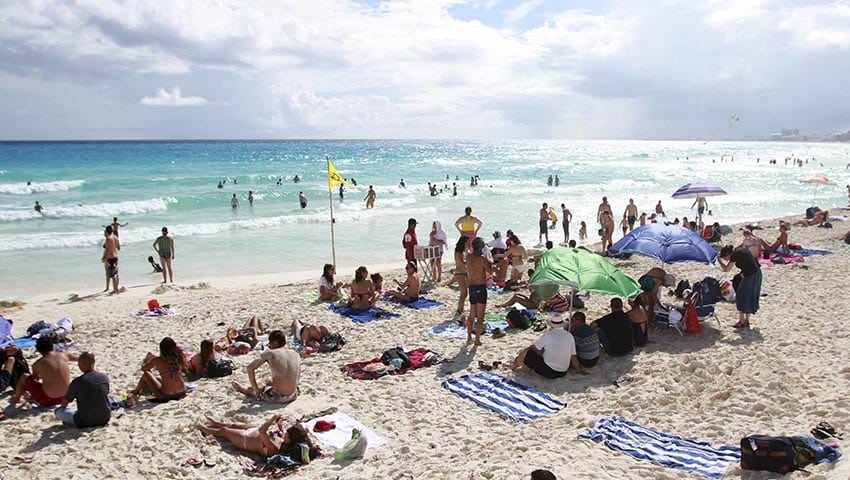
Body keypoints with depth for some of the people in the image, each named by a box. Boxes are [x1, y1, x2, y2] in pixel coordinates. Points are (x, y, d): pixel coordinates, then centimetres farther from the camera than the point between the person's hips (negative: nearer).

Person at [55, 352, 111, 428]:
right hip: (105, 419, 3)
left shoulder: (76, 383, -13)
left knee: (58, 411, 17)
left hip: (85, 422, -3)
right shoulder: (104, 377, -4)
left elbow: (64, 403, 3)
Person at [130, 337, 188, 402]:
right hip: (182, 392, 4)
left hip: (166, 396, -4)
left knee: (146, 374, 15)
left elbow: (143, 369, 7)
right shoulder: (178, 357, -5)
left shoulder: (157, 361, -12)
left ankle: (137, 390, 43)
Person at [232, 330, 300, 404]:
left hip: (277, 397, -5)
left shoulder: (270, 353, -7)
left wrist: (255, 388, 2)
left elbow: (250, 368, -8)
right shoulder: (296, 355, 5)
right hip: (293, 396, 5)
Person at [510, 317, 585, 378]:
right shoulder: (570, 336, 3)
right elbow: (573, 356, 6)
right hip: (563, 373, 6)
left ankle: (515, 366, 34)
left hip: (548, 372, -6)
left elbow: (533, 348, 2)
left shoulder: (548, 335, -9)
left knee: (526, 352, 6)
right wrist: (578, 370, 19)